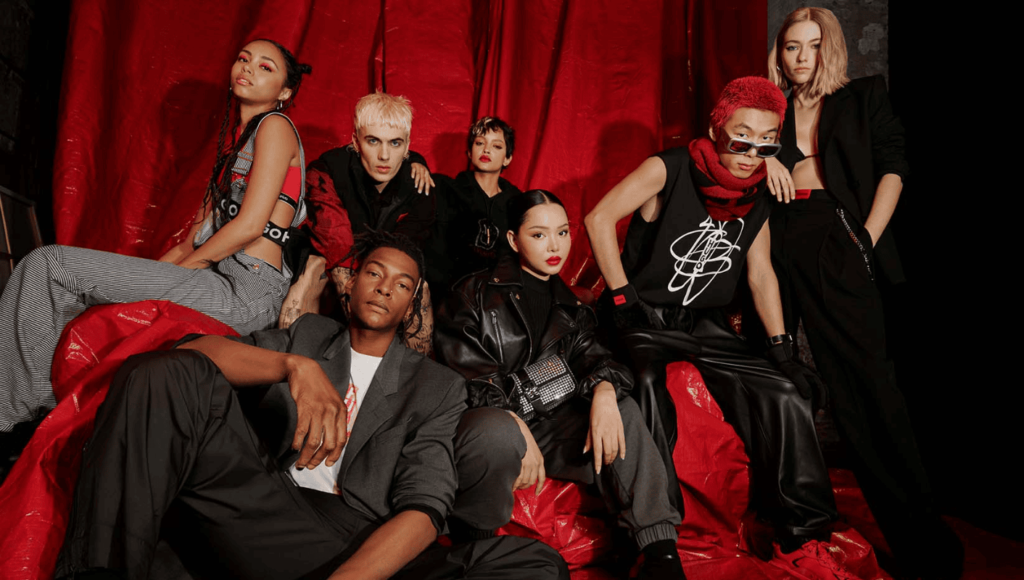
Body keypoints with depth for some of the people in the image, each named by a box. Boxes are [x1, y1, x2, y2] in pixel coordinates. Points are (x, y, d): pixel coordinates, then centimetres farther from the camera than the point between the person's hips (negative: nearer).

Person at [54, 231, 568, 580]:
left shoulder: (438, 386, 16)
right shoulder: (309, 334, 24)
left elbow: (424, 507, 0)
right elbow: (194, 349, 5)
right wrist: (294, 365, -16)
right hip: (258, 513, 2)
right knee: (165, 372, -15)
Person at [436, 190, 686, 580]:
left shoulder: (570, 306, 19)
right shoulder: (475, 294, 2)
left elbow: (591, 354, 3)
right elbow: (464, 373, -9)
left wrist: (604, 389, -23)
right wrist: (517, 427, -23)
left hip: (548, 428, 5)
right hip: (491, 427, -5)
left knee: (622, 409, -17)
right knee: (498, 433, -39)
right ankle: (471, 541, -11)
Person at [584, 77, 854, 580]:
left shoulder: (757, 195, 6)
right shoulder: (669, 169, -11)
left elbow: (761, 274, 10)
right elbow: (599, 218, -17)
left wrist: (781, 348, 3)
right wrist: (621, 296, -17)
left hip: (703, 323, 5)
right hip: (643, 318, -5)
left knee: (787, 395, -8)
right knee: (648, 396, -34)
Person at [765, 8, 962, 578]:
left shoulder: (865, 97, 14)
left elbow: (893, 168, 6)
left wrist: (868, 239, -6)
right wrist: (764, 159, -3)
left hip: (838, 242, -3)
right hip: (779, 246, 4)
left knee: (867, 376, -9)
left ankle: (922, 534, -1)